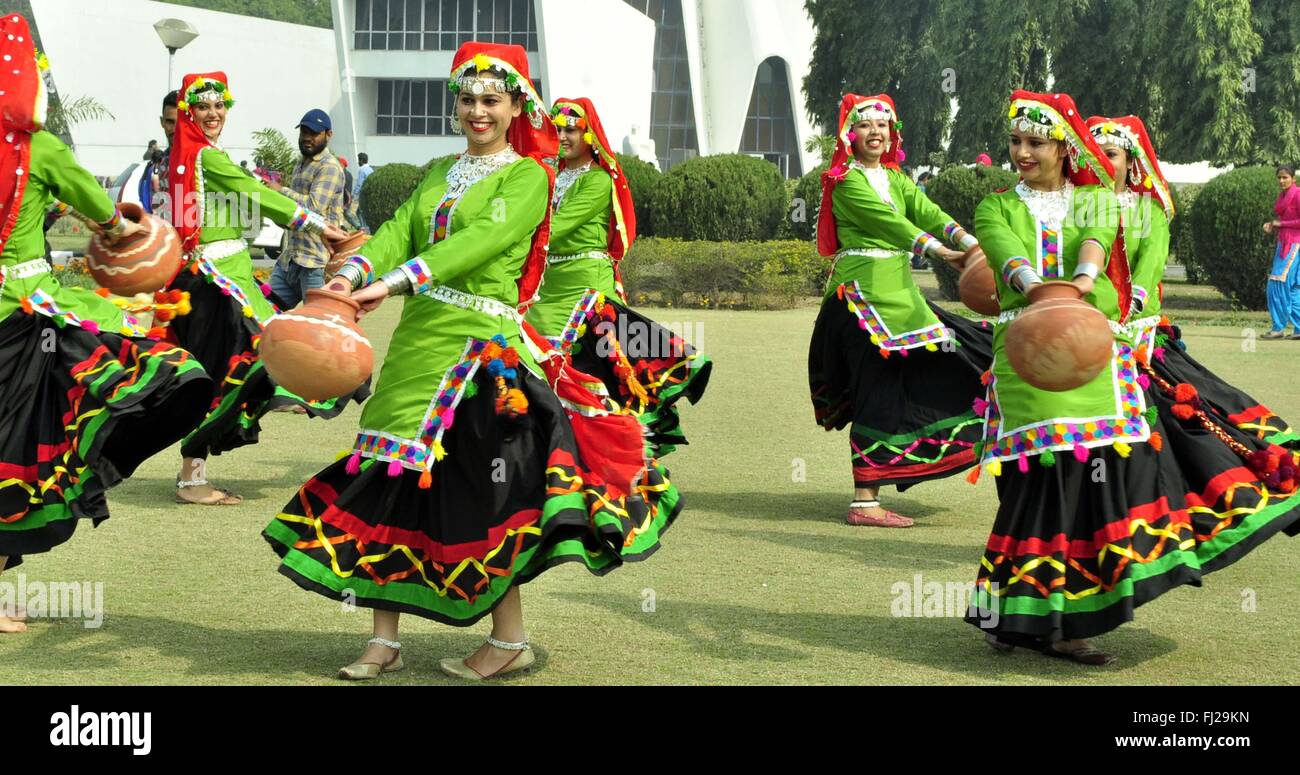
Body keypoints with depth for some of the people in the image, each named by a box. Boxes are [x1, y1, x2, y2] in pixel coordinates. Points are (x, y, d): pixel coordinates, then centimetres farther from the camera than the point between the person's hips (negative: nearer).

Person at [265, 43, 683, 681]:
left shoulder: (527, 176, -2)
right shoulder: (440, 174, 18)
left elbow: (480, 241, -18)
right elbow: (400, 230, 3)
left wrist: (394, 283, -28)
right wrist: (352, 275, -18)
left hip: (480, 341, -6)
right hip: (418, 335, 6)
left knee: (476, 491, -5)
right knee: (393, 478, 5)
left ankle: (510, 641, 10)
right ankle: (384, 640, 14)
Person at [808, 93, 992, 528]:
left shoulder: (895, 178, 19)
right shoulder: (847, 181, -4)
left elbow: (926, 211, 1)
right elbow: (889, 222, -17)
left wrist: (970, 243, -16)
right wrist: (942, 253, -25)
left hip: (897, 289, 8)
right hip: (864, 289, -8)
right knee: (877, 390, -10)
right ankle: (864, 502, -6)